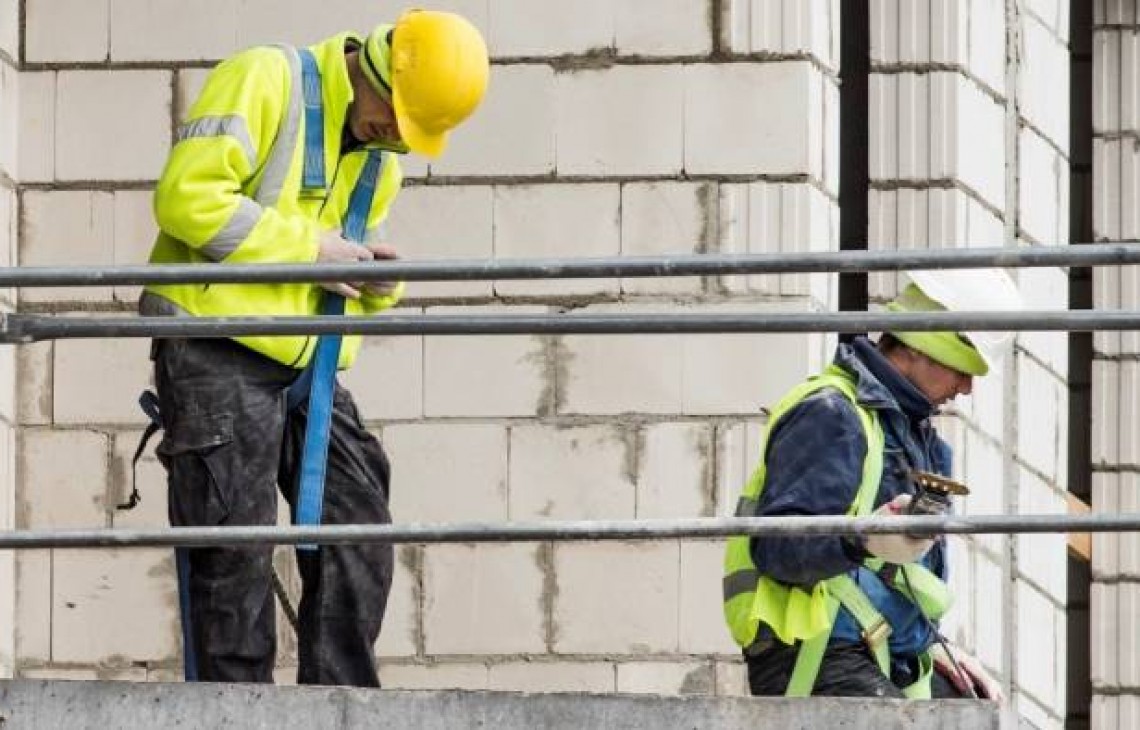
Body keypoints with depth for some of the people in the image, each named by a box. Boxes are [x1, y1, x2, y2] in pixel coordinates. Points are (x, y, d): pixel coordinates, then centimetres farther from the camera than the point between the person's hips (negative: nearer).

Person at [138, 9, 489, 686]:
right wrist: (308, 245, -17)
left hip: (309, 365, 8)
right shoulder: (263, 81, -9)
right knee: (236, 554, -8)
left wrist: (380, 283, 2)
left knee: (359, 545, 3)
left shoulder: (381, 151, 17)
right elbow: (188, 198, -19)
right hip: (220, 351, -8)